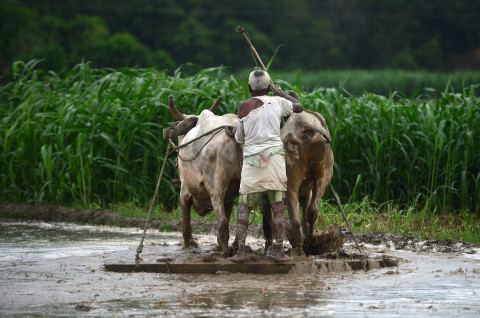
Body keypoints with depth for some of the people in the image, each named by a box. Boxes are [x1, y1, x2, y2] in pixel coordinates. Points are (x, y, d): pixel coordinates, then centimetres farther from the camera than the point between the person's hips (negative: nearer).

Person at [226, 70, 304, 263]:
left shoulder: (244, 106, 3)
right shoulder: (277, 102, 4)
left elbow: (240, 138, 9)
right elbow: (299, 107, 23)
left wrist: (233, 132, 31)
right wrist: (281, 93, 33)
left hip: (251, 158, 0)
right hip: (274, 156, 0)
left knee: (244, 207, 6)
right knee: (278, 206, 3)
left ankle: (240, 251, -1)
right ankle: (279, 252, 0)